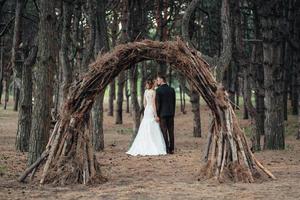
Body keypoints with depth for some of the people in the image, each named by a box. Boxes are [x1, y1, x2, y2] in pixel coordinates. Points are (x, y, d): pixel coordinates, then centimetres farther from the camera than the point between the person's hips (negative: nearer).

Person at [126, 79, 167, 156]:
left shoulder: (146, 91, 10)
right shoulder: (153, 92, -12)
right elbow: (153, 103, -16)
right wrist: (155, 115, -15)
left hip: (146, 110, 7)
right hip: (152, 111, -7)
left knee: (145, 130, 9)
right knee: (154, 131, -5)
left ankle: (142, 148, 9)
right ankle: (156, 149, -7)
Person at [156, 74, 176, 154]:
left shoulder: (159, 90, -9)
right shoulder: (172, 89, 8)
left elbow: (158, 103, -11)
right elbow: (174, 102, 11)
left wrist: (157, 115, -6)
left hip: (162, 114, -5)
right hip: (171, 114, 5)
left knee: (164, 132, -2)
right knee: (171, 131, 7)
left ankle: (166, 149, -4)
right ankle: (171, 149, 8)